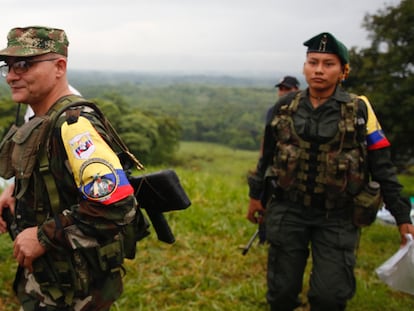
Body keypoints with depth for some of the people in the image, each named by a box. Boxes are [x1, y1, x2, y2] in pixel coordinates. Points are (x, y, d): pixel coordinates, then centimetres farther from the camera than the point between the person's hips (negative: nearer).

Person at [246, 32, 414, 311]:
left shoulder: (359, 110, -6)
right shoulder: (285, 107, 1)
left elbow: (382, 166, -4)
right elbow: (267, 156, 13)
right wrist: (255, 195, 18)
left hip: (338, 217, -2)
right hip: (289, 210, 2)